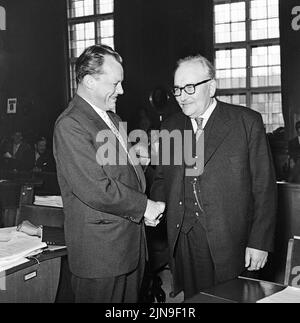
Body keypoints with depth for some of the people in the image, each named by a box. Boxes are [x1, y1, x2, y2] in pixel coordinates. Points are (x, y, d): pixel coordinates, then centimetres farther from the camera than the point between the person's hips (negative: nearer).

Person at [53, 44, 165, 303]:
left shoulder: (111, 117, 14)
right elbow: (95, 190, -24)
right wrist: (143, 206, -13)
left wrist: (145, 209, 3)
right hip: (100, 249, -9)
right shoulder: (70, 125, -18)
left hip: (131, 241, 9)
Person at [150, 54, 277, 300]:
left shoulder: (247, 122, -4)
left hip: (230, 241, -3)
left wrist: (260, 242, -9)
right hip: (183, 240, 4)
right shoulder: (170, 127, 10)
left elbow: (264, 186, -5)